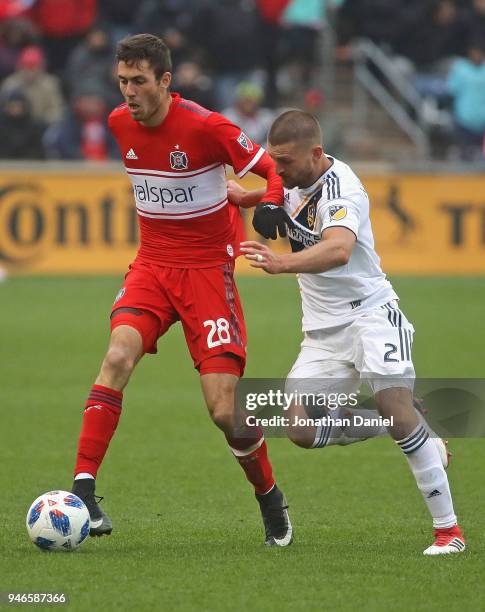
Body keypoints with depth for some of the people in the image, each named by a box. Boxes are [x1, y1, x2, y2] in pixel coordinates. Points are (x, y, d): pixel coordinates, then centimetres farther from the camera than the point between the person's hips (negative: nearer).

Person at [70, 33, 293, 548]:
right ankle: (82, 490, -26)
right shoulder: (120, 124, 2)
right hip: (152, 267, 4)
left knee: (224, 411, -8)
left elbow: (275, 171, -9)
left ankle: (270, 499, 19)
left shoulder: (204, 126, -16)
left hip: (208, 269, -4)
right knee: (118, 355, -25)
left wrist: (270, 208, -27)